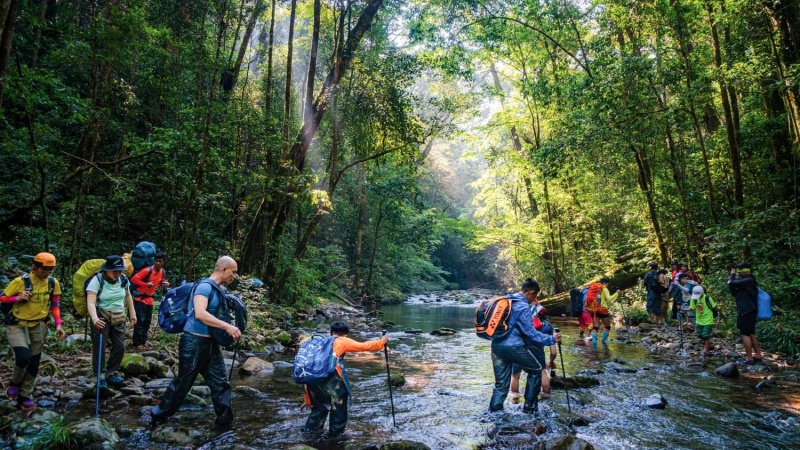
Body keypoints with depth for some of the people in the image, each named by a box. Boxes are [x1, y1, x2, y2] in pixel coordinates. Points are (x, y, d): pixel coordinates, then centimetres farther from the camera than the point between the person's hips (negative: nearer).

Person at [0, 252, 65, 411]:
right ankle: (15, 382, 11)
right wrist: (18, 298, -22)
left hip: (37, 326, 4)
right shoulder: (20, 281, -14)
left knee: (34, 363, 7)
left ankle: (25, 396, 23)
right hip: (16, 325, -3)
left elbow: (55, 305, 5)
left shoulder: (54, 283, -5)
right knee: (24, 356, -22)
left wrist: (58, 324, -4)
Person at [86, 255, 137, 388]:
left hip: (119, 317, 5)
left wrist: (132, 313, 15)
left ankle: (111, 373, 23)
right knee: (99, 347, -1)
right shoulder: (97, 280, -19)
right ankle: (101, 375, 13)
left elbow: (128, 296, 13)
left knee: (120, 346, 7)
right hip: (101, 317, -5)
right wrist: (94, 318, -45)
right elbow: (91, 302, -29)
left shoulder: (123, 279, -4)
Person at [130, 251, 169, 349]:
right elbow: (133, 279, -21)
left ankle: (143, 340, 27)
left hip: (150, 298, 7)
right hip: (140, 298, -7)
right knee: (140, 320, -7)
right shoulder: (147, 270, -21)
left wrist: (165, 284, -6)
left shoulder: (163, 272, -1)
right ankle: (137, 342, 2)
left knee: (147, 320, 14)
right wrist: (146, 284, -28)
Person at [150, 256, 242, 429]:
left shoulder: (218, 290, 9)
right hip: (194, 341, -8)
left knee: (221, 382, 7)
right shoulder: (205, 286, -18)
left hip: (210, 342, 8)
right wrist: (227, 326, -32)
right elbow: (200, 314, -32)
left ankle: (224, 420, 15)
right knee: (182, 383, 8)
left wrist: (230, 330, 8)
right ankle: (158, 415, 28)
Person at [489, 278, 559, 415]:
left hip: (496, 346, 8)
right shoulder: (523, 307, -12)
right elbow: (530, 333, -14)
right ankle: (530, 406, 19)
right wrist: (551, 339, -7)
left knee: (501, 383, 15)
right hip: (513, 347, -7)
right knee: (536, 369, 15)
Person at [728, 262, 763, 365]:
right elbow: (736, 293, 16)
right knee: (751, 333, 15)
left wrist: (732, 275, -4)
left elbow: (731, 283, -25)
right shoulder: (747, 281, 15)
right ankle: (758, 356, 20)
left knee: (745, 334, -5)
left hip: (746, 312, -10)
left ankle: (749, 358, -2)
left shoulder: (748, 281, -19)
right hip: (749, 311, 10)